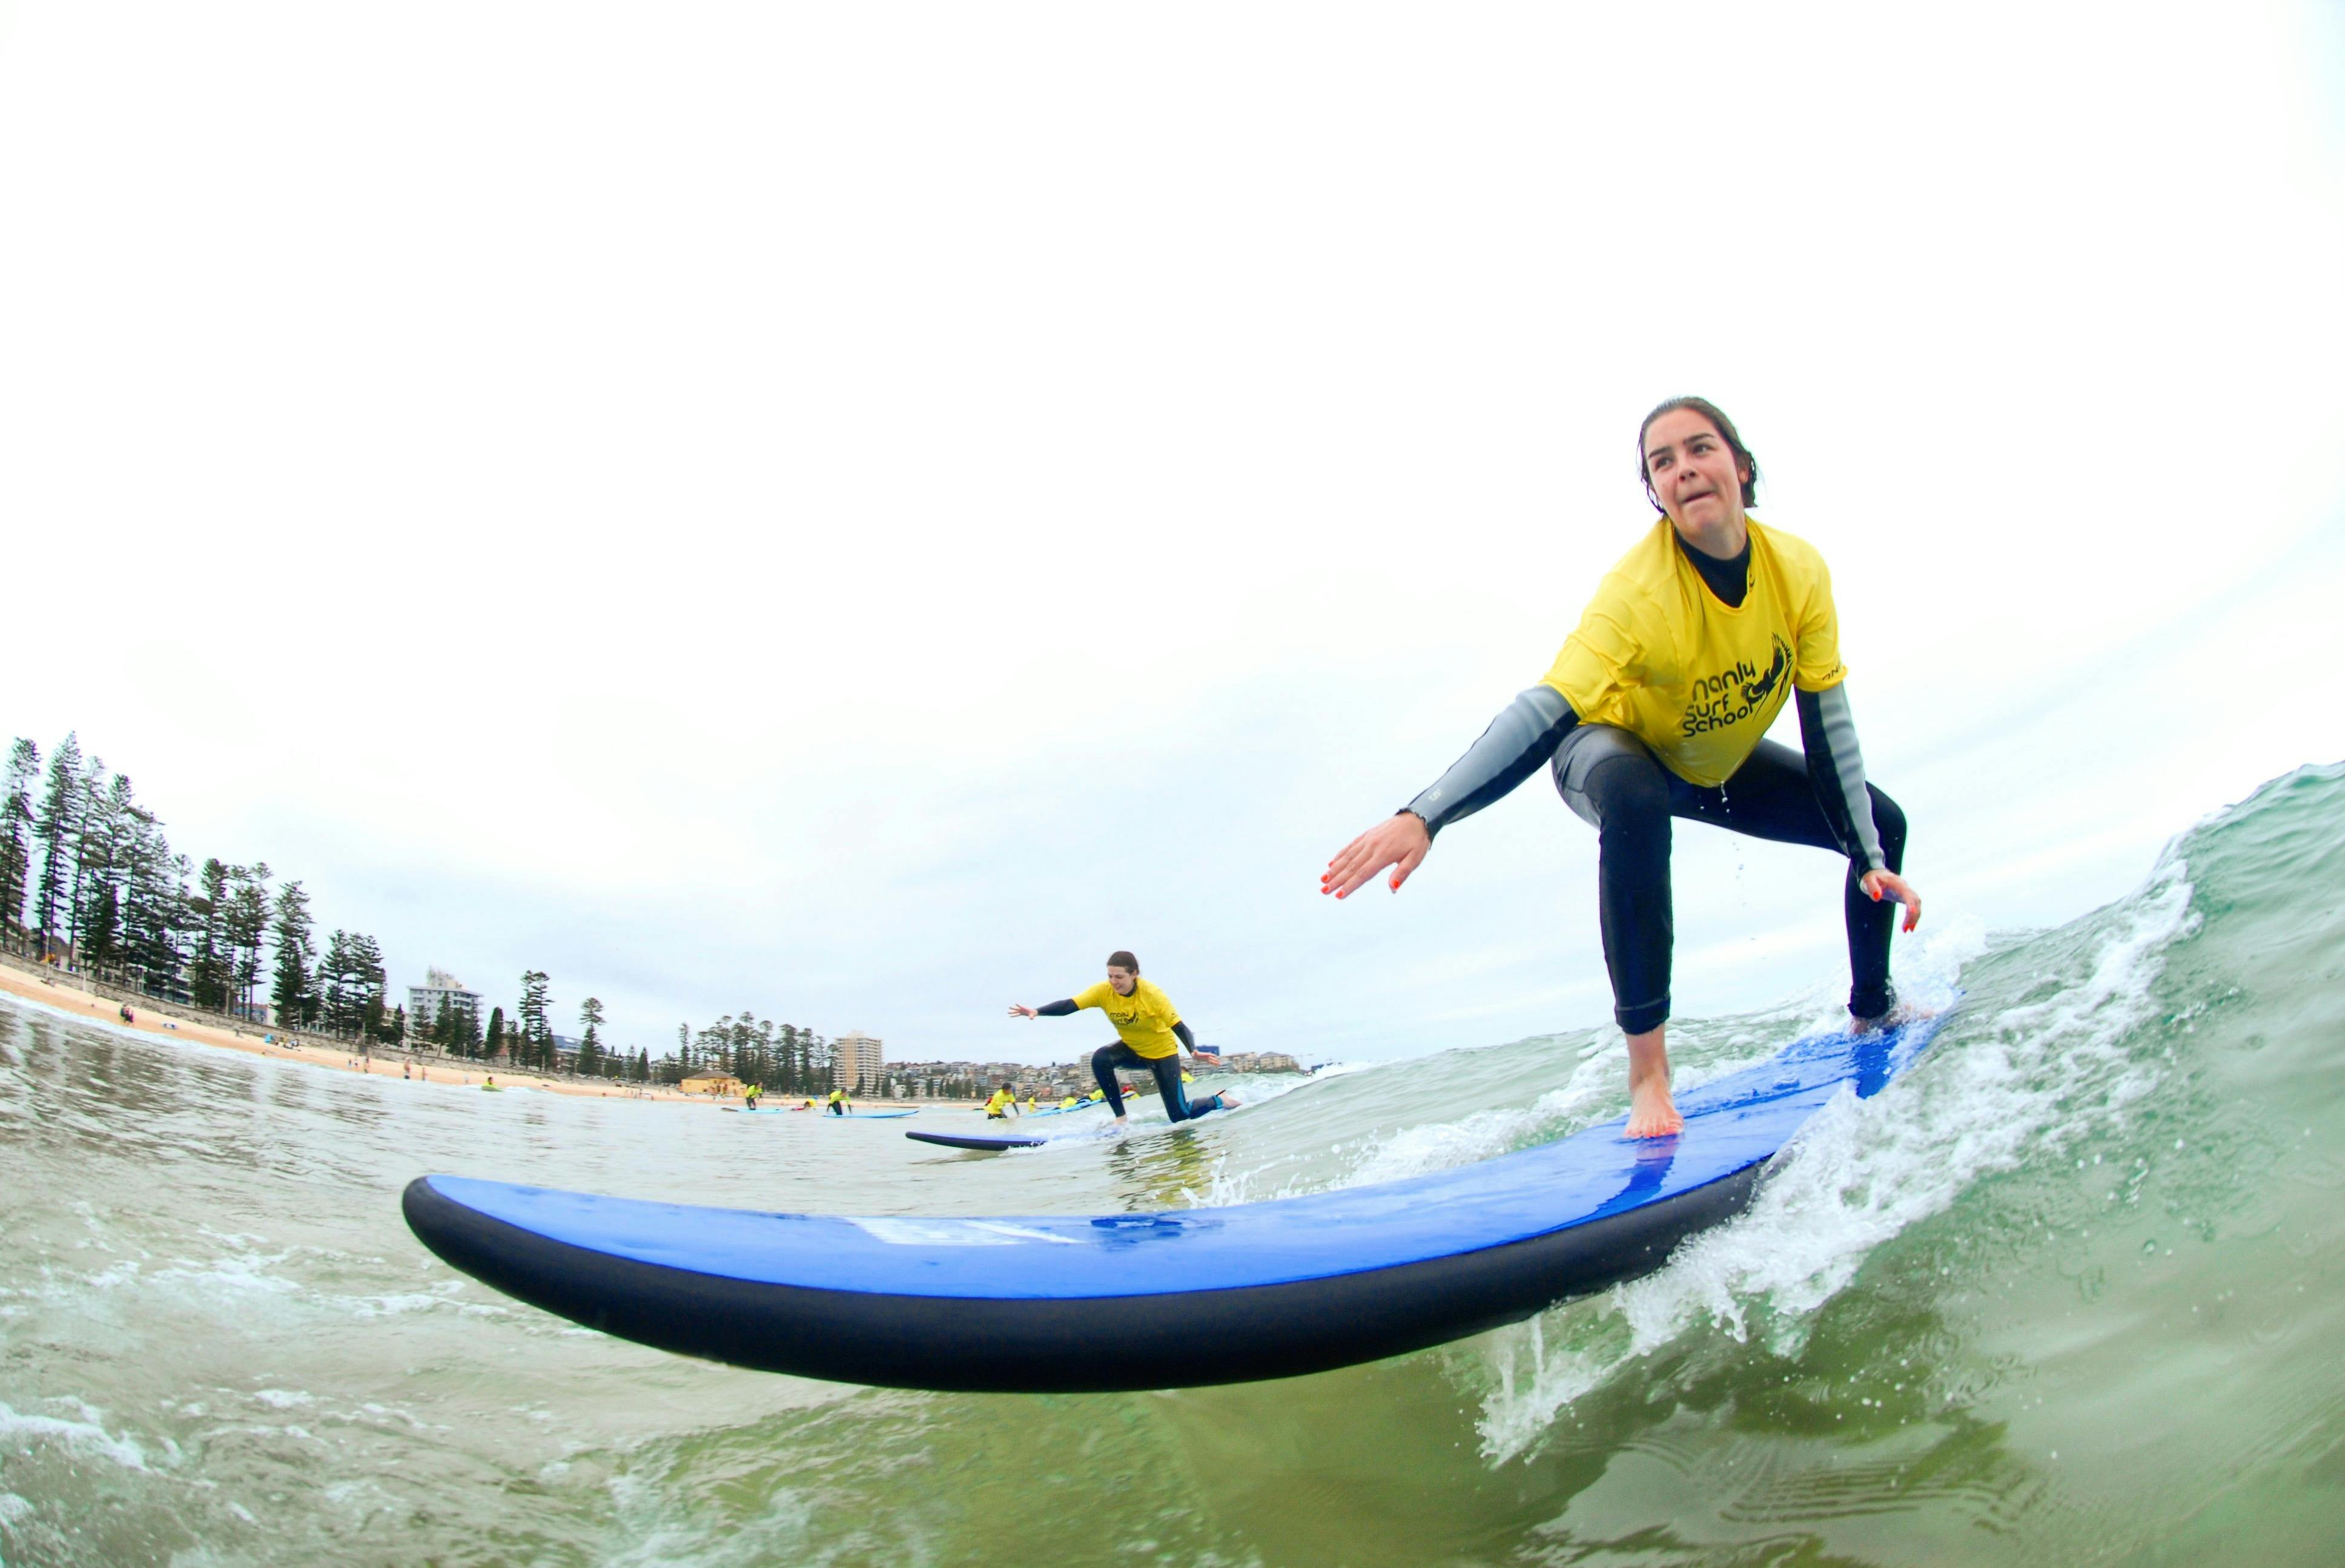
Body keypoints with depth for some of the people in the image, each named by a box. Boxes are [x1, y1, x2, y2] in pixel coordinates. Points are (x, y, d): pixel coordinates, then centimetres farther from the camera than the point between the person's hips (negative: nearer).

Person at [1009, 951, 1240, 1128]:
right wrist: (1037, 1012, -47)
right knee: (1100, 1058, -28)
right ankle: (1121, 1119, -15)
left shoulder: (1152, 994, -29)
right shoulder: (1104, 991, -21)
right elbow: (1069, 1005, -30)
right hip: (1132, 1049, 4)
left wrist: (1194, 1051, -48)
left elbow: (1179, 1026, -30)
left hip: (1163, 1052, -4)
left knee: (1180, 1117, -6)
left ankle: (1220, 1100, 24)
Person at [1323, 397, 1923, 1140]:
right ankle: (1648, 1072, -35)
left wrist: (1873, 860, -14)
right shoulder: (1637, 590, -35)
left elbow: (1827, 725, -14)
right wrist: (1423, 816, -59)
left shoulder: (1800, 571, -20)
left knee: (1882, 821, 7)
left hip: (1724, 762, 6)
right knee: (1636, 803, -41)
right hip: (1614, 748, -6)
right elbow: (1546, 713, -46)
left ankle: (1872, 1013, 33)